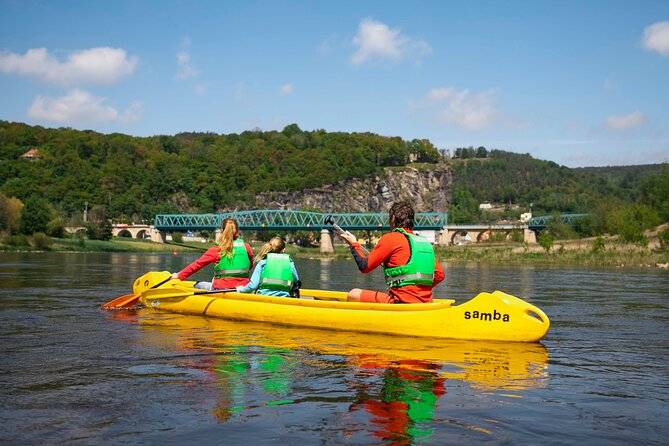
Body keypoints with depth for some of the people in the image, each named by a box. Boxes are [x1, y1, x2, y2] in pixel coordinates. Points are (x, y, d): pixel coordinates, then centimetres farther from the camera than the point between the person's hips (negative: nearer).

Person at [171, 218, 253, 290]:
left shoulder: (217, 249, -8)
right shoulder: (246, 247, 0)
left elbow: (198, 264, -3)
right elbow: (250, 266, 14)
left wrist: (179, 275, 6)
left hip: (222, 290, -4)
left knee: (198, 285, 20)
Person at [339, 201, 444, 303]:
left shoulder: (390, 238, -5)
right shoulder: (425, 242, 12)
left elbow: (364, 267, -2)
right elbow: (440, 275, 12)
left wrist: (354, 244, 13)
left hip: (402, 301, -7)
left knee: (353, 294, 3)